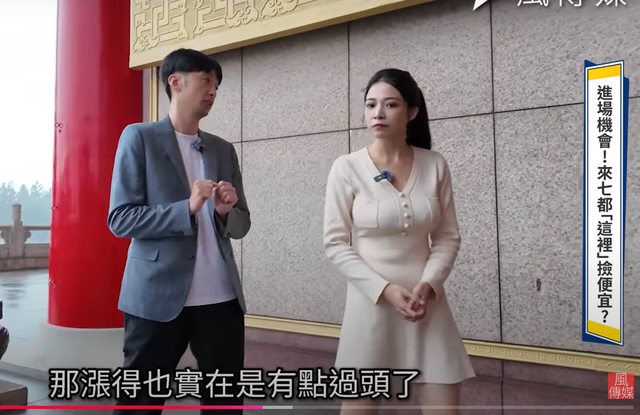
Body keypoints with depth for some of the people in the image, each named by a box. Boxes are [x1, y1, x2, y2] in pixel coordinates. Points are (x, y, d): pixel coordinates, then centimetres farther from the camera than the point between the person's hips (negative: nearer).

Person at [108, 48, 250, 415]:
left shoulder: (224, 150, 15)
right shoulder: (140, 137, 0)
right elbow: (120, 219, -7)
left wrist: (226, 211, -7)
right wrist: (187, 208, -20)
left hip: (222, 299, 5)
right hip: (158, 296, -4)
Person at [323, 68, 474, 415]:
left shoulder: (435, 166, 0)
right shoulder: (347, 168, -7)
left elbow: (448, 237, 4)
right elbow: (335, 244, -6)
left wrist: (427, 286, -12)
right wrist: (385, 289, -15)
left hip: (426, 303, 2)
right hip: (370, 302, -2)